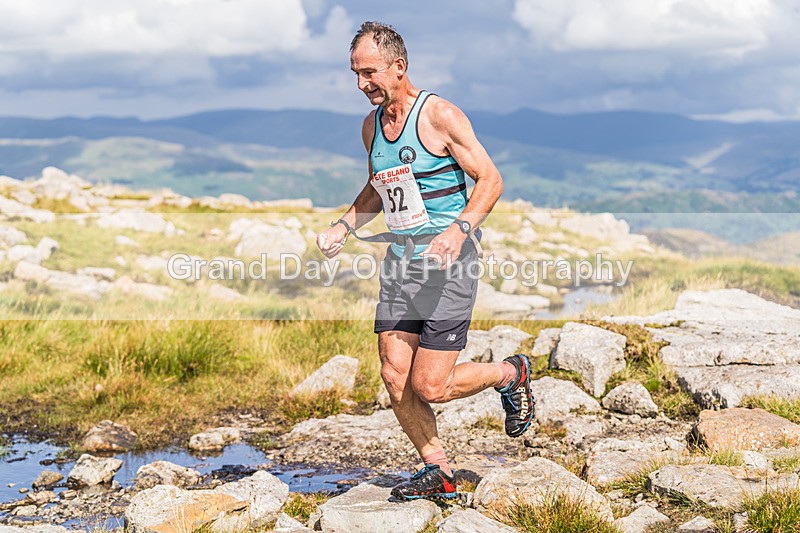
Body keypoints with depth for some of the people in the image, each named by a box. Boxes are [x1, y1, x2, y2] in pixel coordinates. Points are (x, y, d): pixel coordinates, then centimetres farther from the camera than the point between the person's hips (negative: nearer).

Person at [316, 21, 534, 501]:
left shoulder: (440, 115, -11)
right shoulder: (372, 126, 10)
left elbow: (491, 180, -11)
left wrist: (459, 229, -27)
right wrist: (342, 228, 12)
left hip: (448, 264, -7)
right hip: (400, 263, 7)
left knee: (429, 386, -8)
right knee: (395, 378, 0)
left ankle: (511, 374, 20)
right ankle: (439, 471, 17)